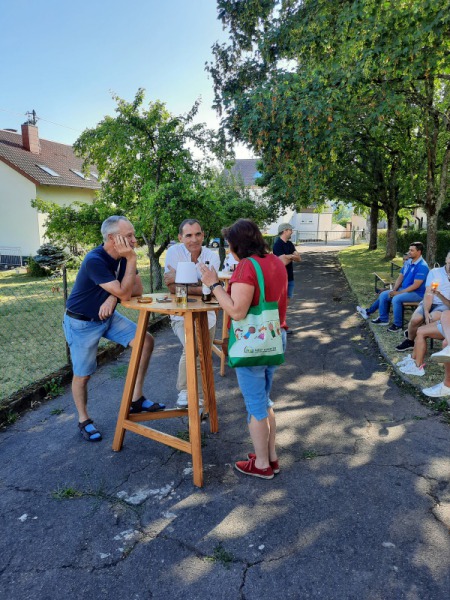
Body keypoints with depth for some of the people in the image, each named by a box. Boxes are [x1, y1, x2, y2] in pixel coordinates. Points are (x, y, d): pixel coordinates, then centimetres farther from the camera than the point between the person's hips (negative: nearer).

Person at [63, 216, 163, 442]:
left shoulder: (123, 256, -6)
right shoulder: (94, 261, -30)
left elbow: (137, 289, -8)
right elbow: (124, 293, -32)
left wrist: (113, 296, -25)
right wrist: (131, 260, -32)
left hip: (107, 316, 7)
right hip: (82, 322, -7)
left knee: (146, 341, -5)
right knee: (82, 374, 5)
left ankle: (136, 399, 7)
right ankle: (84, 421, 29)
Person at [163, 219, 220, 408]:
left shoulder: (212, 256, -8)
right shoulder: (174, 252, -13)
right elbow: (173, 289, -19)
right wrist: (198, 286, -20)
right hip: (181, 314, -3)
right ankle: (183, 391, -3)